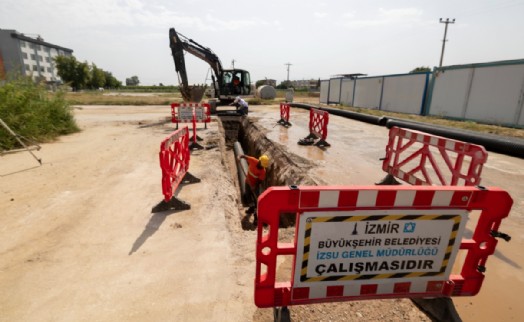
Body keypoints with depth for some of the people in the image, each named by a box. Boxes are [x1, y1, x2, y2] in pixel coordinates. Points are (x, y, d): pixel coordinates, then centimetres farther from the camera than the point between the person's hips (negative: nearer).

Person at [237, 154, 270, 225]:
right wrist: (240, 157, -31)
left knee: (255, 199, -4)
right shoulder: (253, 160, -22)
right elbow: (245, 156, -11)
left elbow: (260, 180, -21)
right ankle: (251, 207, 47)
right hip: (248, 182, 4)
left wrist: (255, 186, -33)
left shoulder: (263, 171, -25)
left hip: (255, 185, -4)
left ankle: (256, 216, 2)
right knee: (248, 195, 22)